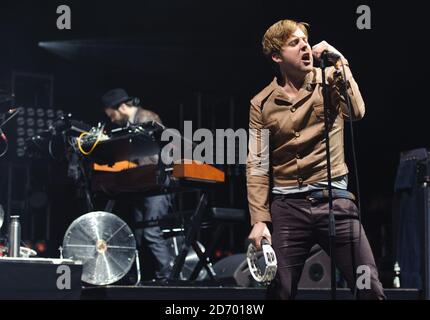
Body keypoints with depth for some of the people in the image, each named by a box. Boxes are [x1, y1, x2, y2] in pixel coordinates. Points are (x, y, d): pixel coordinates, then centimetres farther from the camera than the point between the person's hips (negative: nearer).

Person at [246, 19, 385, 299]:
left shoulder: (331, 81, 5)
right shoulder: (263, 104, 5)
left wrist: (340, 63, -17)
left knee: (370, 288, -6)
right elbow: (257, 166, 3)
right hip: (287, 206, 1)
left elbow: (356, 112, -16)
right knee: (281, 291, 4)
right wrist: (259, 219, -4)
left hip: (334, 200, 0)